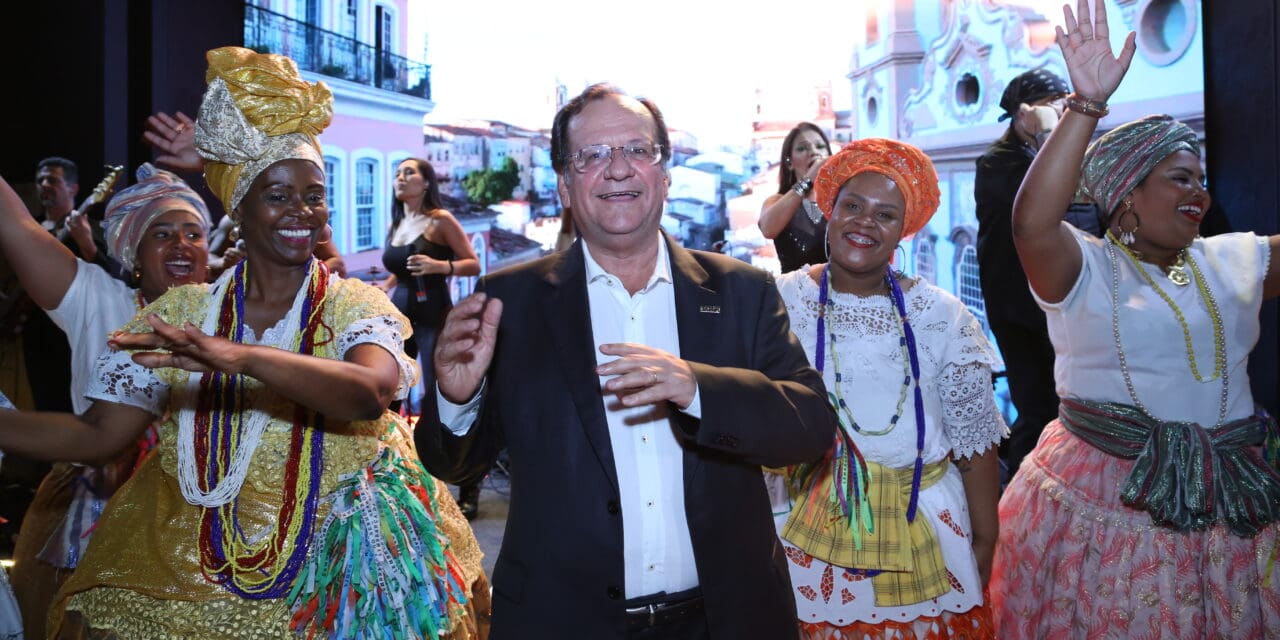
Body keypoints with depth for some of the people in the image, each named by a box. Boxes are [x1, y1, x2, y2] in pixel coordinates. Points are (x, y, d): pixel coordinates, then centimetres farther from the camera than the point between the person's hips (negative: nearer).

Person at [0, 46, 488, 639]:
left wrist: (238, 356, -43)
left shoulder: (358, 307, -8)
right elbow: (97, 433, -2)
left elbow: (370, 392, -30)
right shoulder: (180, 313, 0)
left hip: (330, 584, -2)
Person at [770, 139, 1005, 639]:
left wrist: (985, 541, 5)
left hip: (923, 531, 2)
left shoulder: (941, 315, 0)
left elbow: (975, 441, 5)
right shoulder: (780, 302, -4)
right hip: (808, 527, -1)